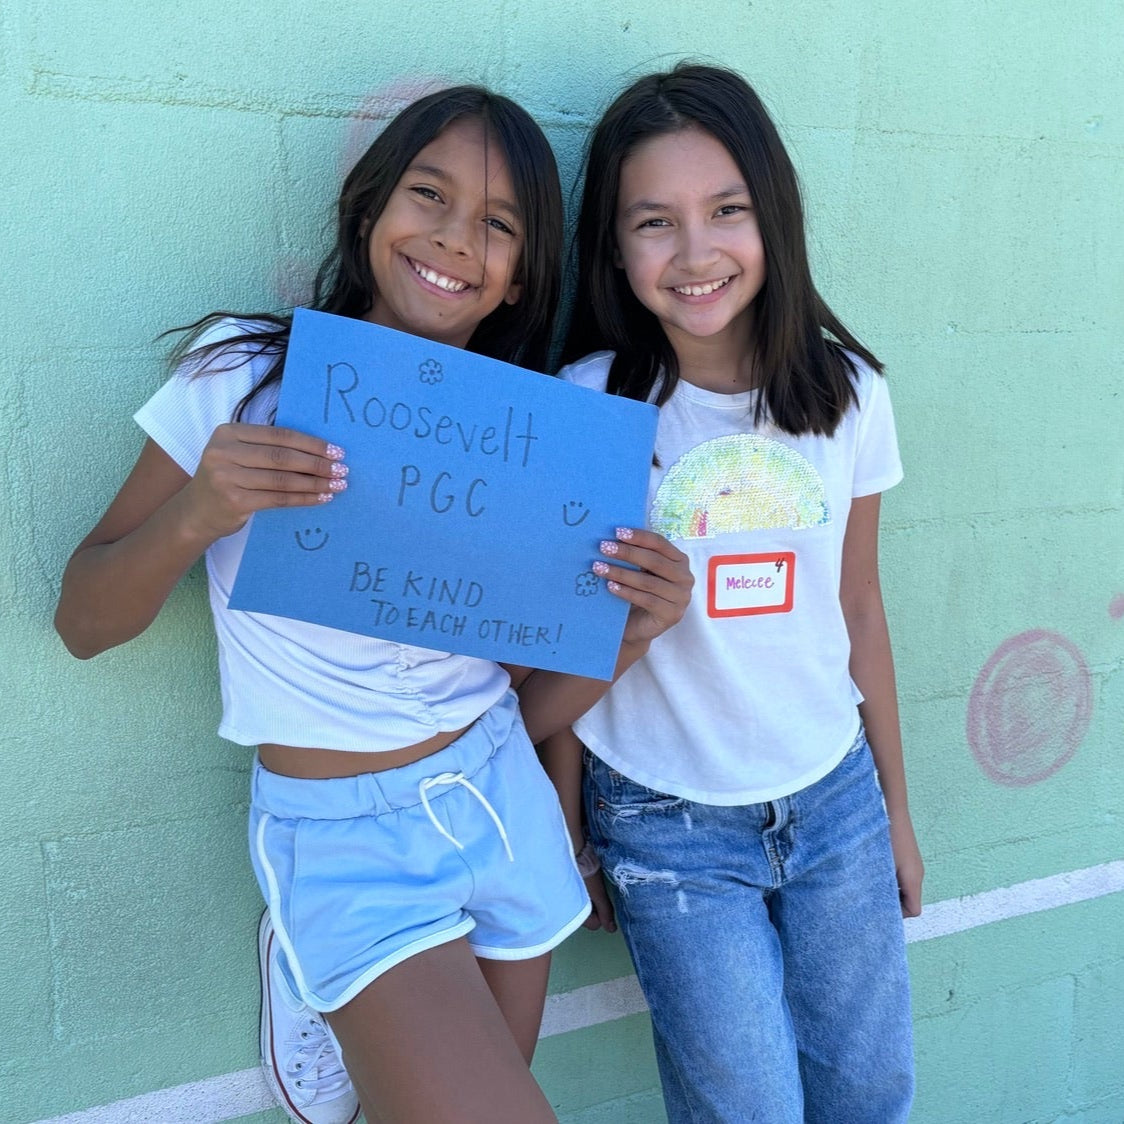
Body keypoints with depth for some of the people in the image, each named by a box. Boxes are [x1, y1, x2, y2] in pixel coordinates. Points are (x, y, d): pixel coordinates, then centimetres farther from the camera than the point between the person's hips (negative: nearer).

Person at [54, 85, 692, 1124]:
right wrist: (195, 515, -26)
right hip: (344, 842, -4)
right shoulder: (245, 379, -10)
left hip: (500, 804, 4)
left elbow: (529, 708, 1)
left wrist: (632, 632, -18)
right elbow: (84, 625, -7)